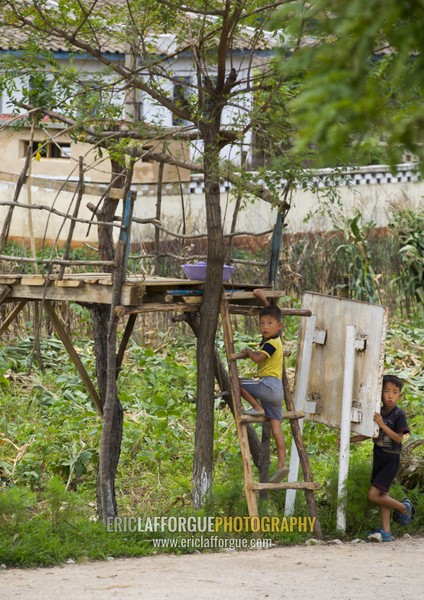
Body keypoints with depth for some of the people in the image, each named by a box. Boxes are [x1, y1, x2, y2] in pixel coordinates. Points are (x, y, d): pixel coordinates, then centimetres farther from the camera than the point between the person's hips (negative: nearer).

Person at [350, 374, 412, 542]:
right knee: (382, 495, 9)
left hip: (391, 460, -7)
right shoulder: (378, 413, 4)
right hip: (379, 457, 7)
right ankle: (386, 532, 14)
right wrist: (349, 440, 11)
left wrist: (382, 425, -28)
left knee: (373, 495, -11)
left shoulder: (399, 415, -14)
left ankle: (404, 508, 11)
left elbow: (398, 438, -20)